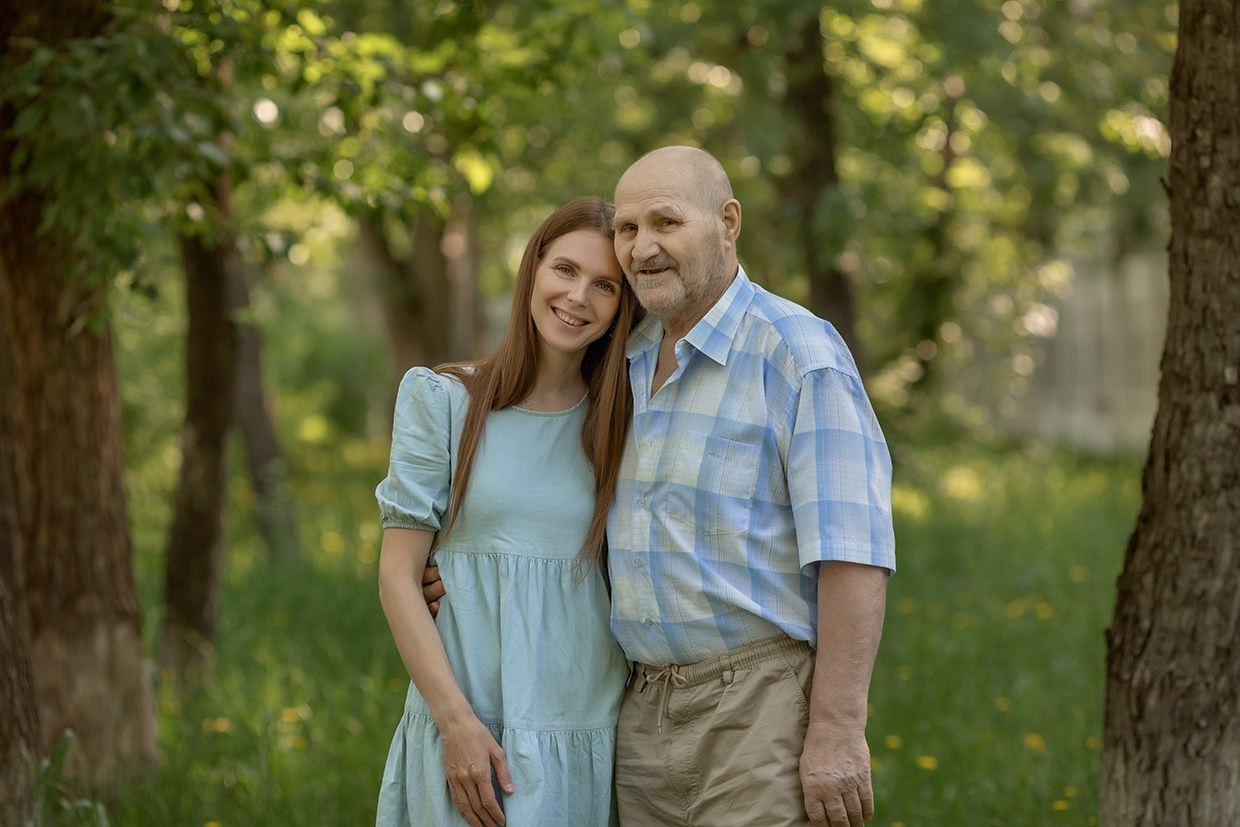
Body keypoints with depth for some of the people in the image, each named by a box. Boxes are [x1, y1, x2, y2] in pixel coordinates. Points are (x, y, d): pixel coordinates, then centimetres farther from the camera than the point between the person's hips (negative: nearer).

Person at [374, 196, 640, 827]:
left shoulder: (617, 422, 8)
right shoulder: (442, 400, 0)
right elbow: (397, 578, -3)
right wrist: (456, 720, -11)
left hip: (588, 735, 3)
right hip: (467, 725, -2)